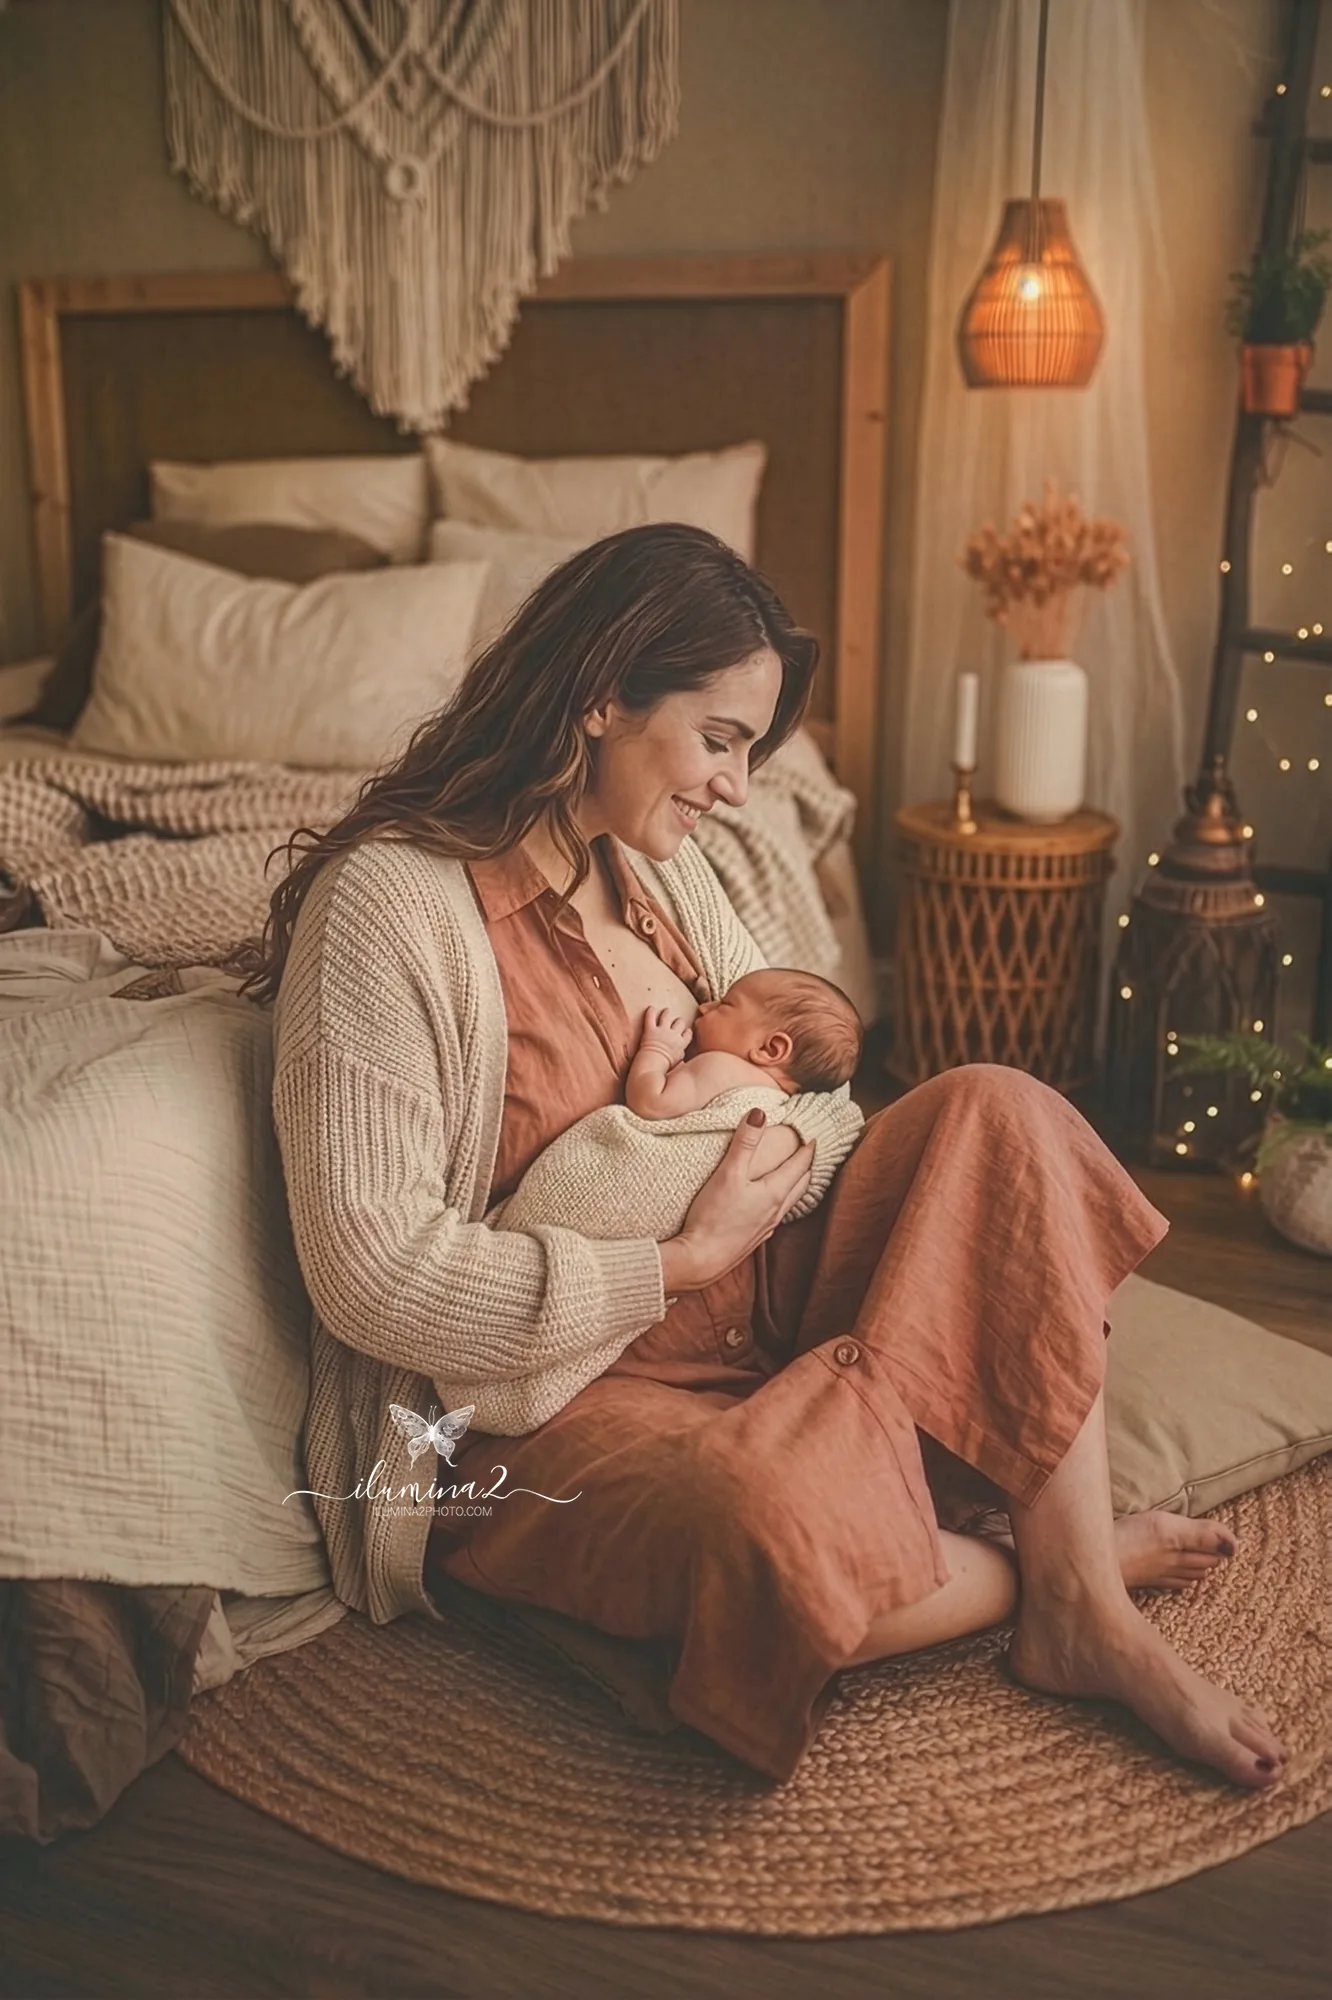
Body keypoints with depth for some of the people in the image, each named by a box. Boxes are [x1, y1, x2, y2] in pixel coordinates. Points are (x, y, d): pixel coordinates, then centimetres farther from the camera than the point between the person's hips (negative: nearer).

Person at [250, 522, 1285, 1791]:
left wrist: (782, 1109, -5)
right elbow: (374, 1271, -21)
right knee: (784, 1531, -38)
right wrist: (681, 1261, -18)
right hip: (557, 1396, -7)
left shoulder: (663, 868, 9)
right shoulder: (388, 903, -16)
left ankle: (1086, 1611, -14)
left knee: (998, 1114, -13)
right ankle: (1059, 1568, -4)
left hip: (766, 1321, 8)